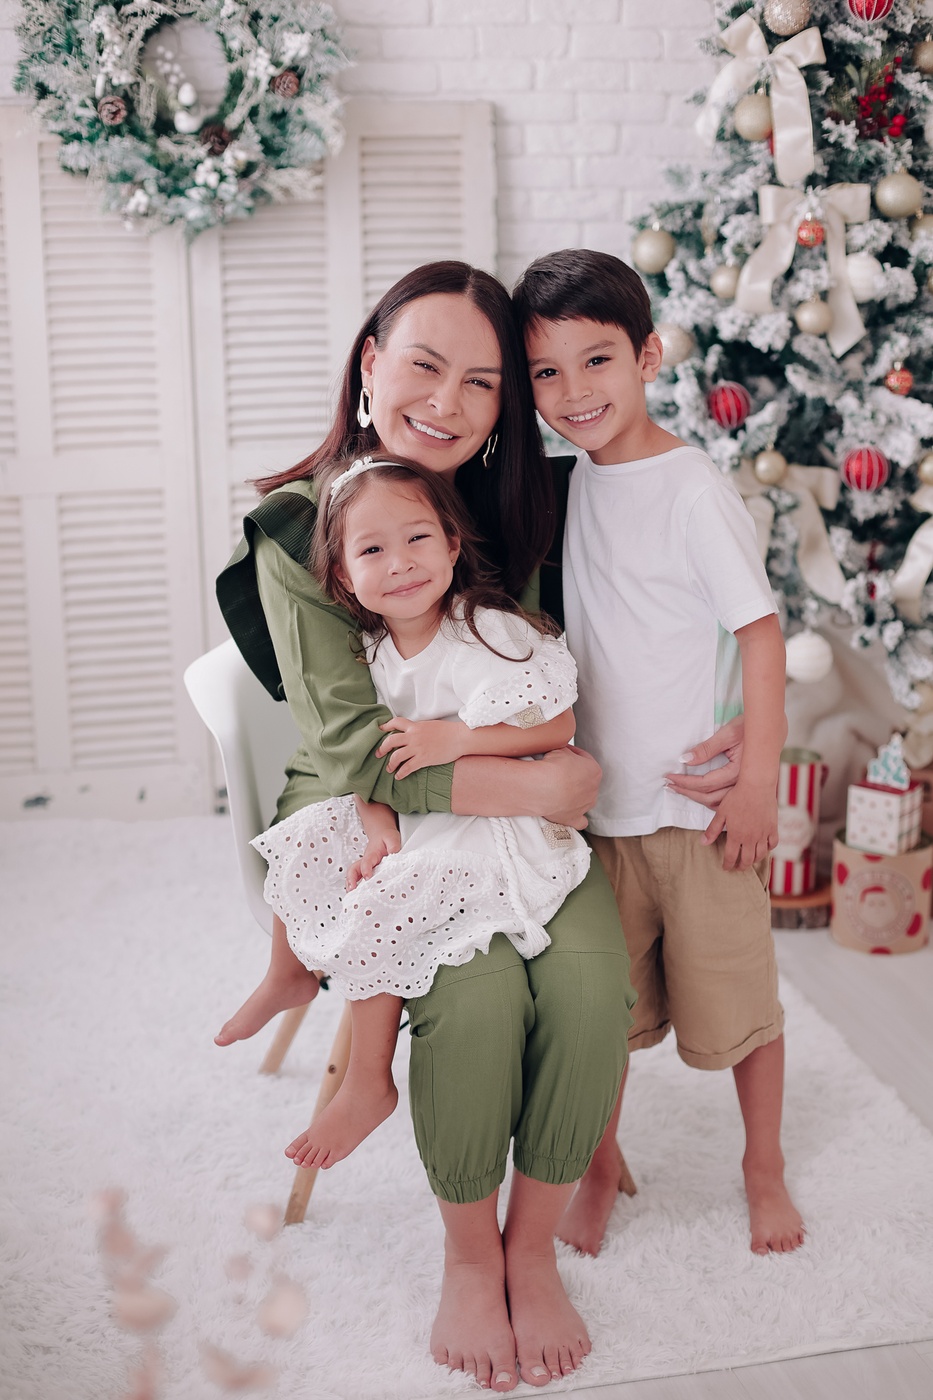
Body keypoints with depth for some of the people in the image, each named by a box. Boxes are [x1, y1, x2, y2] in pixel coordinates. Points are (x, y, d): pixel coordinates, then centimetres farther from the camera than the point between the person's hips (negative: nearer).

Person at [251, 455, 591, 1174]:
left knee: (375, 907, -22)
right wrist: (379, 829, -13)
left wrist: (456, 738, -27)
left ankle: (369, 1083, -3)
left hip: (496, 830, -7)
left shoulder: (488, 634, -19)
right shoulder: (376, 649, 2)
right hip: (411, 818, 8)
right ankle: (292, 974, 20)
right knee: (301, 843, -2)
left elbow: (557, 725, -19)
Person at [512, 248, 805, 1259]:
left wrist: (757, 782, -16)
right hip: (603, 797, 5)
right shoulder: (579, 479, 5)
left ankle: (764, 1167, 32)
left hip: (700, 804, -5)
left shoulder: (693, 491, -15)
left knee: (734, 1002, 10)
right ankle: (598, 1168, 32)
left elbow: (760, 631, -14)